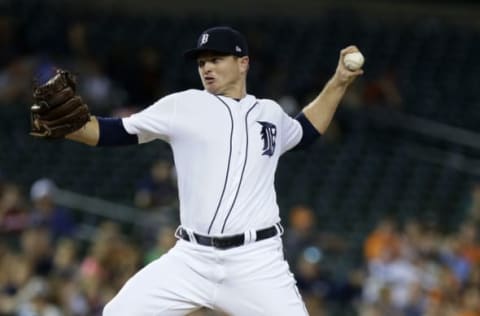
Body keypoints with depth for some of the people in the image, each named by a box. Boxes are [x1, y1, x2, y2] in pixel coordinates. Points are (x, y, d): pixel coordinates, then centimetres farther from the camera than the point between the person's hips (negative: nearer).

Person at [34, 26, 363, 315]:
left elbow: (305, 132, 35)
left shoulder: (270, 113, 14)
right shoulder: (184, 106, 5)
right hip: (193, 259, 0)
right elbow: (116, 132, 0)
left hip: (257, 262, 1)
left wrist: (339, 83, 27)